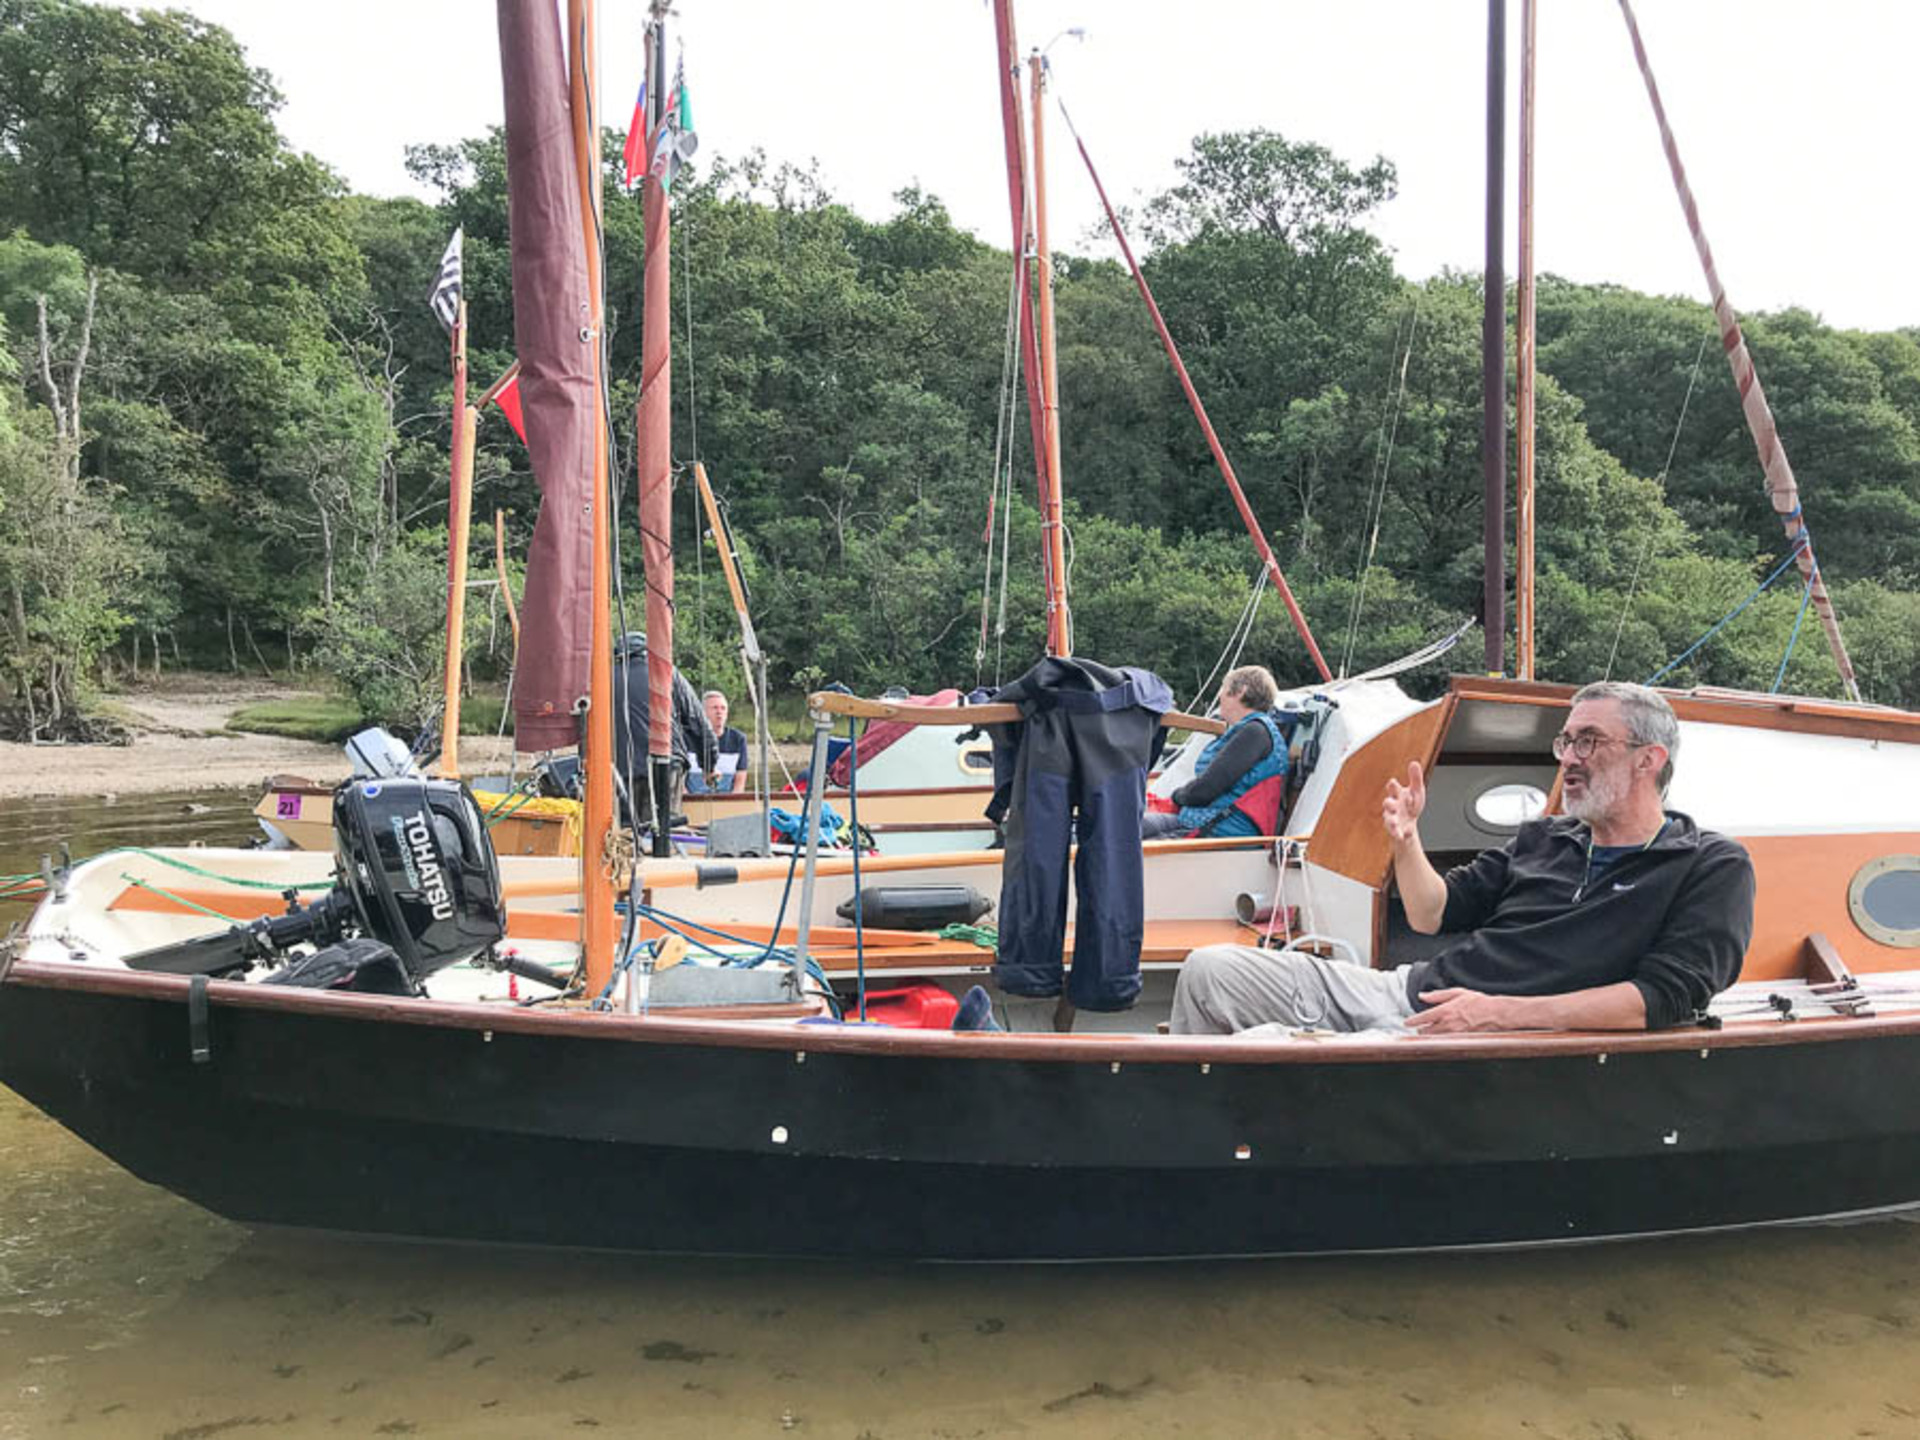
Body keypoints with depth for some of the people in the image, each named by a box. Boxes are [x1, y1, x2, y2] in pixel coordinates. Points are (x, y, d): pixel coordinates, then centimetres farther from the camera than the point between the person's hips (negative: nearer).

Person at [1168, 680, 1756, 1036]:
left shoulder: (1712, 867, 3)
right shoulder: (1543, 838, 22)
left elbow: (1663, 997, -11)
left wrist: (1503, 1012, -18)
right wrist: (1406, 841, 0)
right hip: (1411, 992, 7)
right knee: (1211, 969, -5)